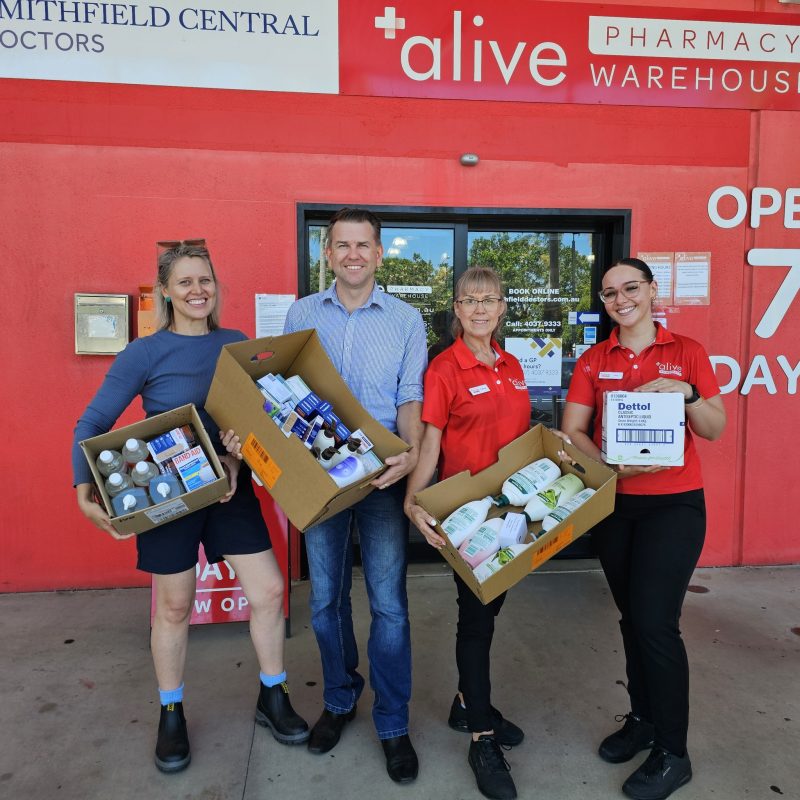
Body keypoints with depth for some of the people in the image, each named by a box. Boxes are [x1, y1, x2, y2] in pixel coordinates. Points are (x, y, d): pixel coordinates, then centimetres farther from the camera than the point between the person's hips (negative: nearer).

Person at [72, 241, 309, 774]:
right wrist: (85, 493, -20)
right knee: (174, 607, 11)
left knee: (269, 590, 3)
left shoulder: (237, 345, 1)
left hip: (230, 487, 3)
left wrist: (239, 454, -16)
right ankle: (172, 714, 36)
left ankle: (273, 699, 27)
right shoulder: (144, 353, -9)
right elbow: (92, 424, -8)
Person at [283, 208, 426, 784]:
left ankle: (393, 725, 21)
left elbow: (411, 397, -2)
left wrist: (412, 451, -21)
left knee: (389, 602, 2)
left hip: (382, 473, -2)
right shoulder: (302, 314, 6)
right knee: (326, 598, 14)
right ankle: (340, 700, 37)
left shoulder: (406, 319, 2)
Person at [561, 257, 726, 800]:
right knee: (631, 617, 13)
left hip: (673, 504, -3)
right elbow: (572, 432, -1)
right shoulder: (593, 361, 4)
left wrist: (686, 392, -19)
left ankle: (673, 753, 14)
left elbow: (715, 430, 0)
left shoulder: (687, 352, 0)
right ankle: (643, 719, 34)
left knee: (654, 620, -6)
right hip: (612, 504, 3)